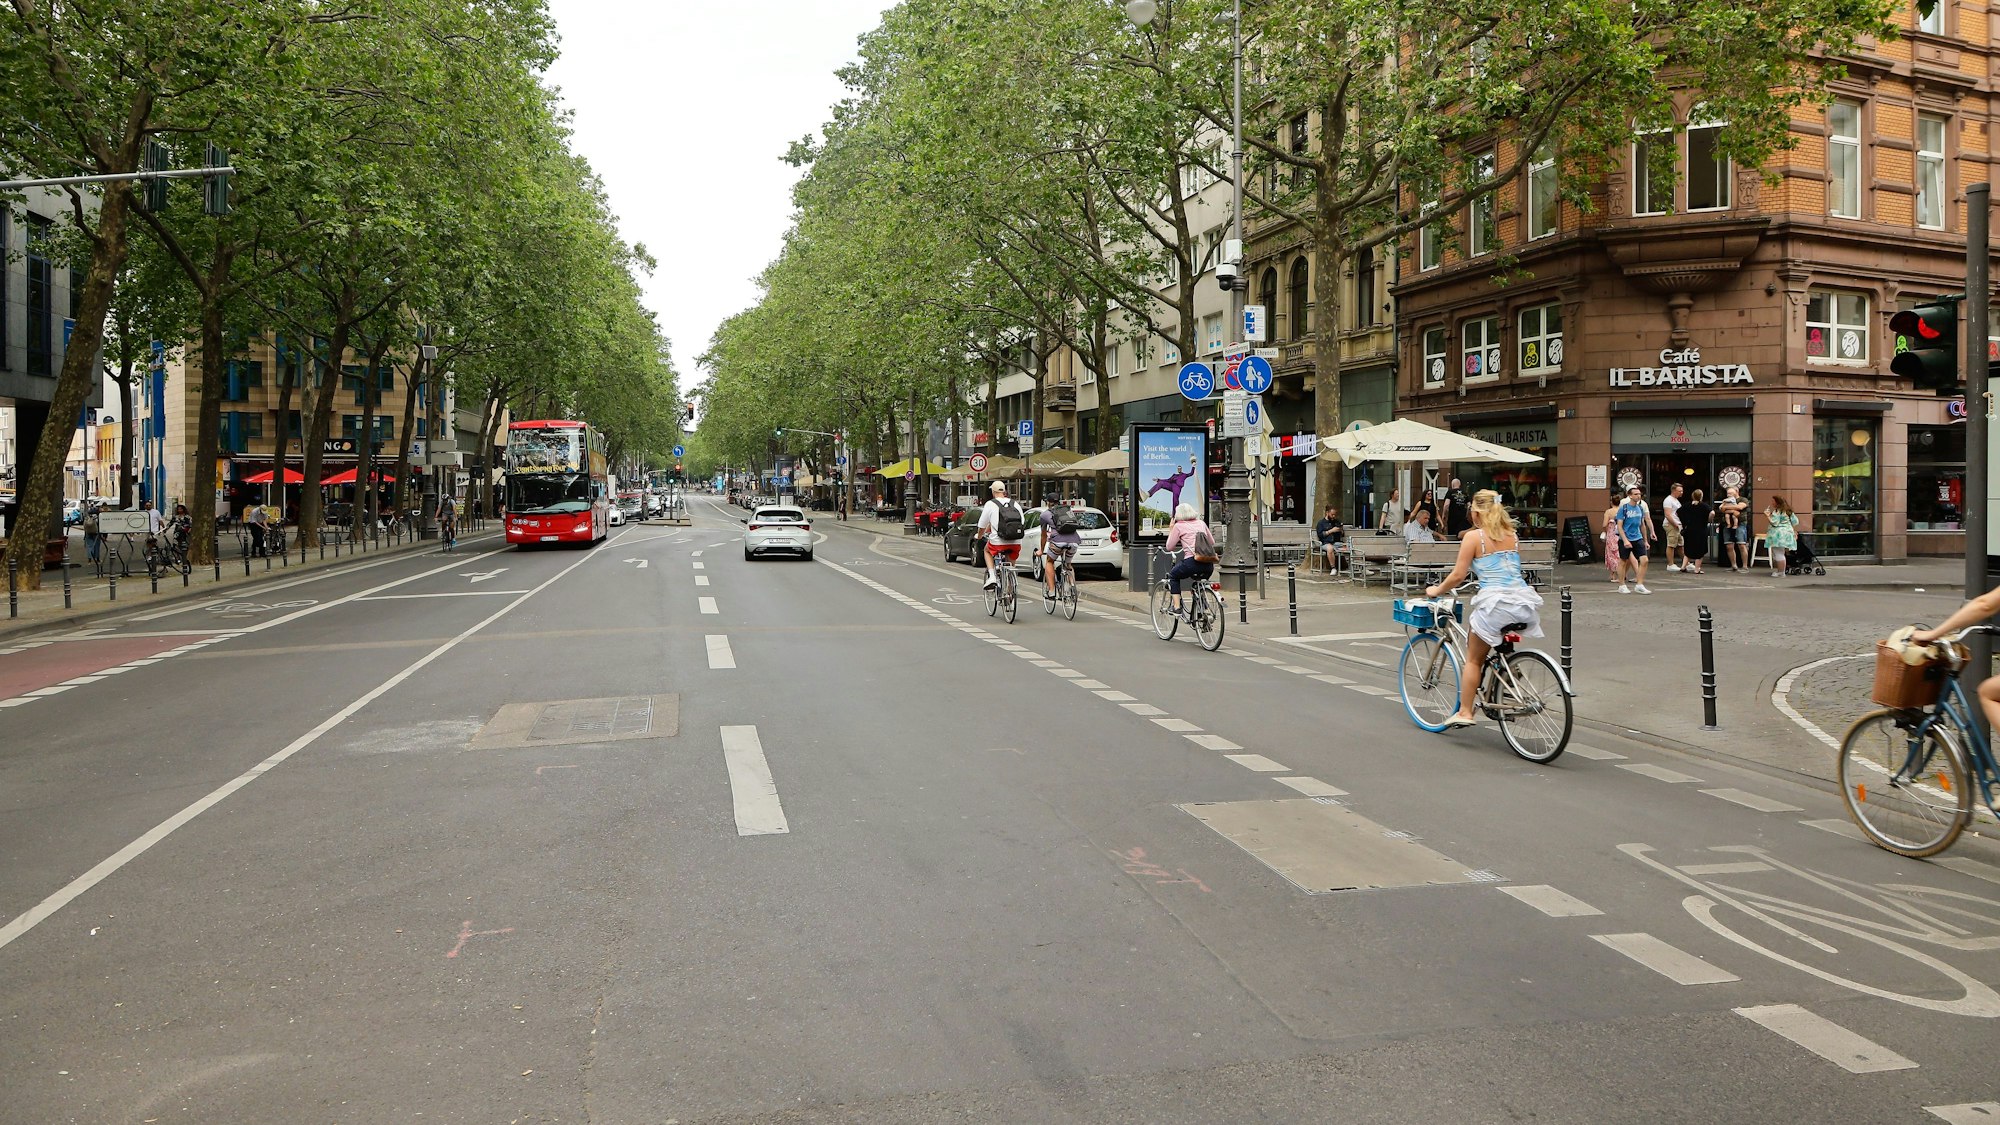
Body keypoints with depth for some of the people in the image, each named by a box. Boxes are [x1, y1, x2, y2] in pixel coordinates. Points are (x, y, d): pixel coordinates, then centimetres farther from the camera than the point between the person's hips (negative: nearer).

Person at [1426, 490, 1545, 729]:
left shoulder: (1473, 536, -1)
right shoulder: (1513, 535, 16)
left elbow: (1457, 576, -4)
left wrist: (1436, 590, 12)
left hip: (1495, 602, -5)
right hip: (1525, 600, 5)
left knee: (1474, 659, 10)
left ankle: (1465, 712, 10)